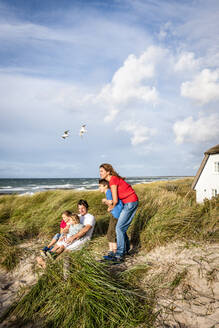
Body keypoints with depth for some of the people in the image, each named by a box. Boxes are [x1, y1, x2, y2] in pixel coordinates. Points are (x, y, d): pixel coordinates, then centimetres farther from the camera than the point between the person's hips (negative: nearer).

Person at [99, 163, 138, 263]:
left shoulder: (113, 180, -17)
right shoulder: (113, 179, 12)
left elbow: (115, 200, -17)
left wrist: (112, 206, 3)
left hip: (130, 203, -9)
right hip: (132, 202, 9)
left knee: (119, 228, -10)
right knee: (122, 228, 15)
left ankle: (119, 256, -7)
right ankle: (126, 249, 29)